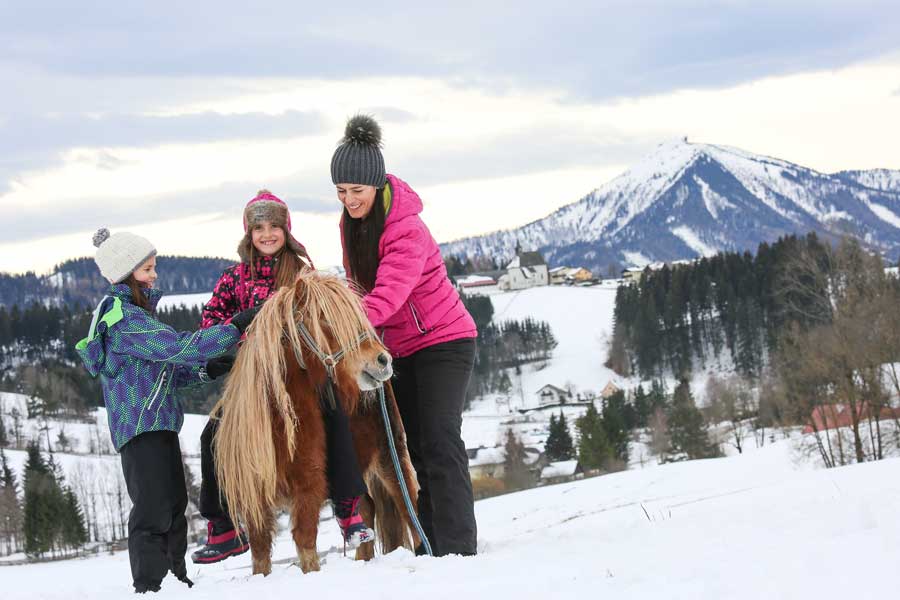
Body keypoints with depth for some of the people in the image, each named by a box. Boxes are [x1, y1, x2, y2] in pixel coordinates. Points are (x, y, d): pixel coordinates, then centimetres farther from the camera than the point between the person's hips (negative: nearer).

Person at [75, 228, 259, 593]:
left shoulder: (134, 313, 17)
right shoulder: (126, 319, -16)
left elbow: (161, 369, 20)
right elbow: (176, 346, -25)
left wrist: (203, 370, 5)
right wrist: (234, 327, -23)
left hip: (158, 425, 11)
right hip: (143, 425, -11)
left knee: (174, 505, 18)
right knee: (154, 509, -10)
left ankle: (176, 580, 28)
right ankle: (149, 586, -7)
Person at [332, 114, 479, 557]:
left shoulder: (405, 230, -26)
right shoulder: (351, 223, 0)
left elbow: (388, 293, -39)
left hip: (444, 341, -8)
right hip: (402, 350, 9)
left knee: (440, 441, -18)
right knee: (411, 446, 7)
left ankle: (457, 549, -21)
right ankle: (426, 548, 10)